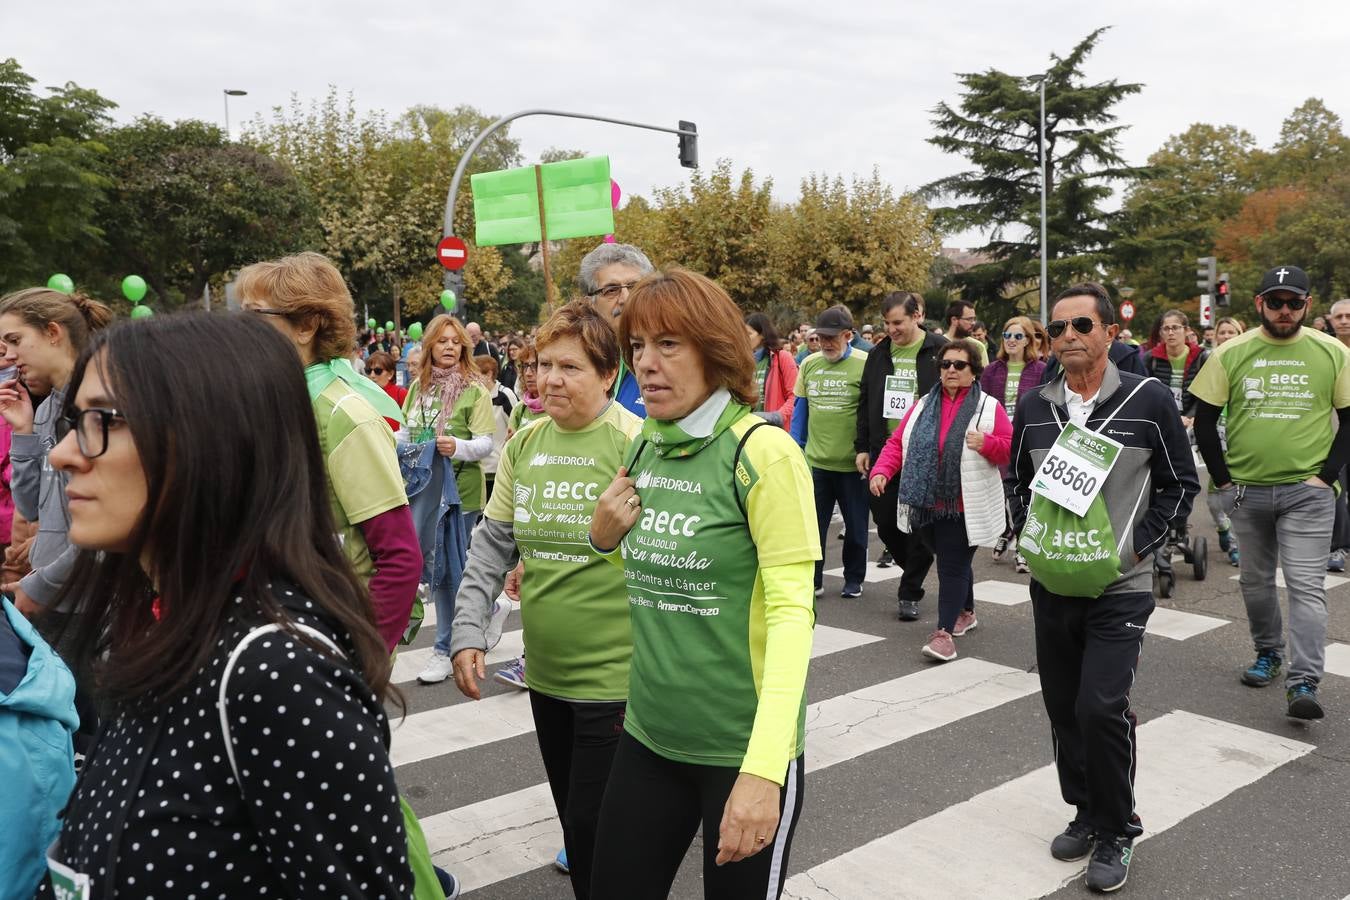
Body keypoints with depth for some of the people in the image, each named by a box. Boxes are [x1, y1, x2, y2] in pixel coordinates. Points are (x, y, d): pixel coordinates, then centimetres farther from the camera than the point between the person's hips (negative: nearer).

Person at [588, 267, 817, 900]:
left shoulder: (763, 452, -14)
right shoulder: (643, 450, 5)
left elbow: (791, 612, -19)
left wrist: (764, 768, -27)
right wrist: (604, 537, -3)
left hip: (742, 746, -5)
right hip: (648, 735, 6)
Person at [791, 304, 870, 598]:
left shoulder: (866, 364, -10)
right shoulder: (809, 364, 3)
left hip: (853, 463, -3)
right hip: (816, 461, 3)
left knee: (856, 527, 12)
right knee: (812, 524, 7)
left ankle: (854, 579, 29)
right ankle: (812, 580, 20)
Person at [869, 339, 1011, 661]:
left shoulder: (989, 407, 0)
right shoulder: (924, 406, 11)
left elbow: (1012, 450, -1)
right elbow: (897, 443, 9)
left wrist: (987, 444, -21)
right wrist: (881, 470, -8)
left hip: (963, 508, -4)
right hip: (926, 504, 5)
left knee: (953, 565, -6)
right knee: (951, 562, 18)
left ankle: (944, 632, -2)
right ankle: (966, 613, 37)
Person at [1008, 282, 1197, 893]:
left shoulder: (1148, 401, -6)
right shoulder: (1034, 407, 4)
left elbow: (1180, 485, 0)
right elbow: (1016, 481, 16)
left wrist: (1137, 546, -9)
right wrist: (1030, 538, 3)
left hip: (1119, 586, -4)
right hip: (1050, 584, 4)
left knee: (1101, 708, -12)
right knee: (1063, 706, 11)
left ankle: (1117, 832, 10)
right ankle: (1086, 813, 32)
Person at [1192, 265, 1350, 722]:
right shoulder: (1231, 354, -1)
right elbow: (1204, 420, 2)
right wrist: (1223, 479, -2)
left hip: (1306, 491, -2)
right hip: (1246, 490, 2)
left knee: (1306, 585, -8)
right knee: (1255, 581, 15)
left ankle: (1303, 684, -7)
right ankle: (1268, 653, 35)